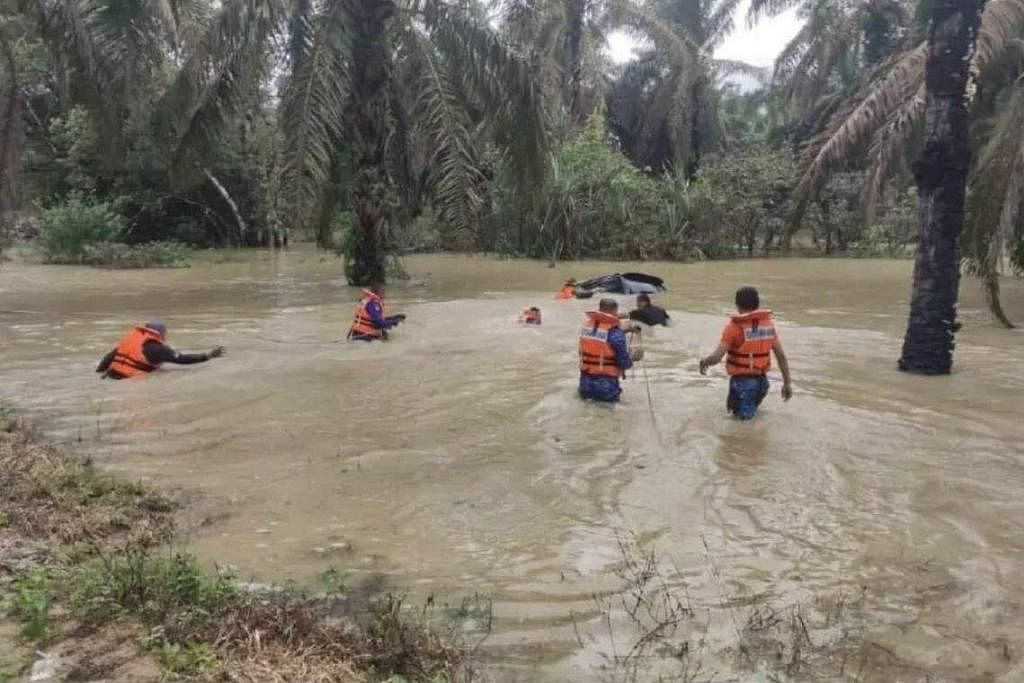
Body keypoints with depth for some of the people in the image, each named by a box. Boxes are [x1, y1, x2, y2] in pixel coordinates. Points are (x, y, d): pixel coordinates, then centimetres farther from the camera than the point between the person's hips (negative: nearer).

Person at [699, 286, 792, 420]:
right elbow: (781, 356, 1)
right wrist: (787, 383, 9)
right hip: (761, 379, 5)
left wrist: (704, 362, 4)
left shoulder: (734, 327, -14)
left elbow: (716, 358, -18)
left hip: (741, 380, -5)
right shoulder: (769, 323, 0)